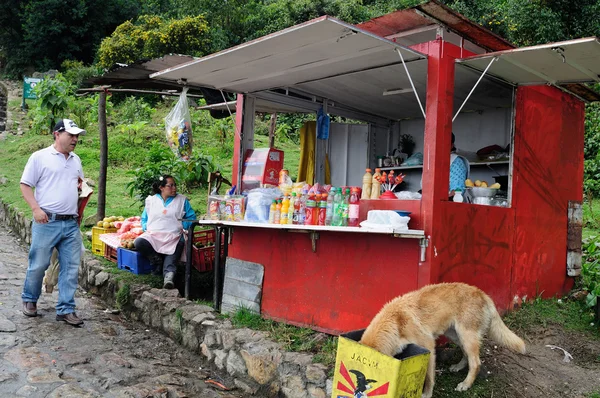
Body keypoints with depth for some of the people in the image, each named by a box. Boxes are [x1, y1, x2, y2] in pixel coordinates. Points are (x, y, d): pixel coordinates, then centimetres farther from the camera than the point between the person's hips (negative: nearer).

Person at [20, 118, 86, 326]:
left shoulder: (76, 160, 14)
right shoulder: (40, 157, -3)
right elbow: (25, 185, -4)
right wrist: (36, 209, -15)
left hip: (71, 224, 5)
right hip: (47, 222, -5)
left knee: (71, 267, 4)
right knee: (38, 264, 5)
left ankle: (66, 309, 12)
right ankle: (29, 300, 30)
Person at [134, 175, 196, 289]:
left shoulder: (182, 200, 14)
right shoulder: (151, 200, 19)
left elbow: (192, 217, 11)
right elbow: (144, 219, 24)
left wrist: (182, 226, -7)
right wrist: (146, 228, 3)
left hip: (173, 237, -2)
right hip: (152, 235, 2)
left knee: (171, 258, -30)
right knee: (138, 242, -29)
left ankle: (169, 275, -50)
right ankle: (157, 260, -15)